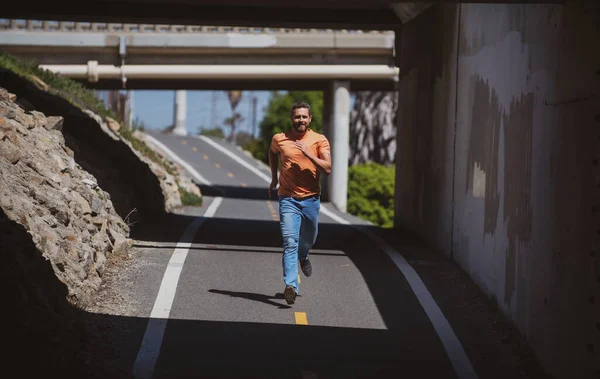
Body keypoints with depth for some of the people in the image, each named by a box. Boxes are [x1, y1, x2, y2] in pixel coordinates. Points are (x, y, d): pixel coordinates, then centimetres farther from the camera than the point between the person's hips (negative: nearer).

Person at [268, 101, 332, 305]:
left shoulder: (320, 140, -3)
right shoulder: (280, 139, 0)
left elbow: (327, 168, -14)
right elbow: (272, 152, 25)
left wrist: (308, 153, -22)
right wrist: (274, 177, 24)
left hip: (311, 198, 1)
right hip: (288, 199, -1)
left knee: (308, 239, 20)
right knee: (290, 243, -14)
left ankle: (303, 257, 56)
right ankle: (291, 286, -22)